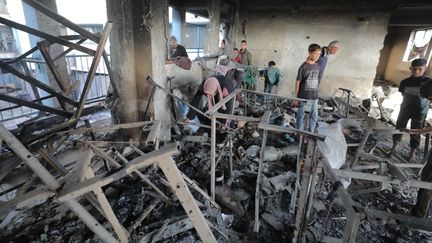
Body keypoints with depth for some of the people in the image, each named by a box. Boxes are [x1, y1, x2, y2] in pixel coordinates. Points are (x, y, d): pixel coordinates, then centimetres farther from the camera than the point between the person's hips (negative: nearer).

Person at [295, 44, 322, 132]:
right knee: (301, 116, 6)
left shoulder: (318, 66, 5)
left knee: (314, 116, 12)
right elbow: (297, 82, -8)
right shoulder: (303, 67, -11)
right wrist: (296, 97, -7)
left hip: (314, 96, 5)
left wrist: (316, 93, 12)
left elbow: (317, 81, 12)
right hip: (303, 97, -5)